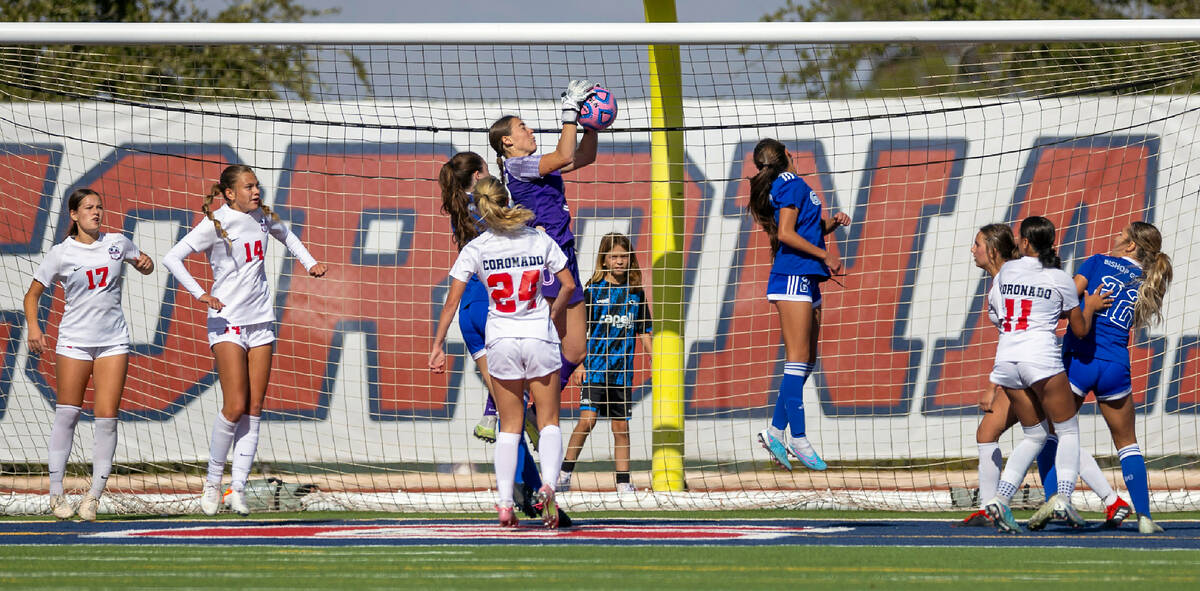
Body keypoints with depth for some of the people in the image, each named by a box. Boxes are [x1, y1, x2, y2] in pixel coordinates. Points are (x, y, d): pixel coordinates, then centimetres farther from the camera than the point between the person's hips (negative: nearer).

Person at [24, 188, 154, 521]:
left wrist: (145, 263, -1)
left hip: (113, 341, 2)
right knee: (67, 414, -2)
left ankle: (94, 495, 0)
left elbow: (144, 266, 24)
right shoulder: (61, 254, -1)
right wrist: (33, 327, -12)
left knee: (107, 416, -6)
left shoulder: (117, 243, 6)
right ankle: (56, 494, 9)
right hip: (74, 340, -2)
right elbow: (33, 293, 4)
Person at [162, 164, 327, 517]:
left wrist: (309, 263, 17)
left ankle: (237, 489, 2)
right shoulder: (216, 225, -11)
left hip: (261, 321, 6)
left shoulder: (262, 217, 6)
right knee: (235, 407, -13)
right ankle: (213, 482, 5)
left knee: (254, 409, 0)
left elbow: (285, 235, 30)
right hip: (227, 321, -6)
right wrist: (199, 294, -24)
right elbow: (172, 258, -16)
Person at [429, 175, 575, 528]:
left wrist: (438, 346, -2)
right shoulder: (540, 241, -1)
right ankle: (548, 483, -17)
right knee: (549, 422, 8)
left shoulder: (475, 249, -4)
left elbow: (452, 302, -7)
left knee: (510, 426, 10)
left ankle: (504, 502, 0)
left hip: (501, 341, 0)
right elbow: (569, 286, 2)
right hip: (540, 339, 0)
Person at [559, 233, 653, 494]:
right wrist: (579, 364, -7)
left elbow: (644, 333, 14)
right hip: (595, 367, -3)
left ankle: (624, 483, 11)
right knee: (587, 420, -13)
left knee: (621, 427, 6)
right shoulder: (593, 290, -1)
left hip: (623, 371, 3)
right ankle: (565, 474, -3)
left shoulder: (636, 293, 8)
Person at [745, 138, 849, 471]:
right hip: (793, 278, -10)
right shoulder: (791, 183, -8)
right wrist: (825, 255, -13)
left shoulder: (787, 184, 20)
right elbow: (786, 234, -16)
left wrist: (830, 223, 11)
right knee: (798, 358, -12)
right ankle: (798, 439, -14)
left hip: (806, 281, 10)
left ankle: (776, 431, 10)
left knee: (807, 361, 8)